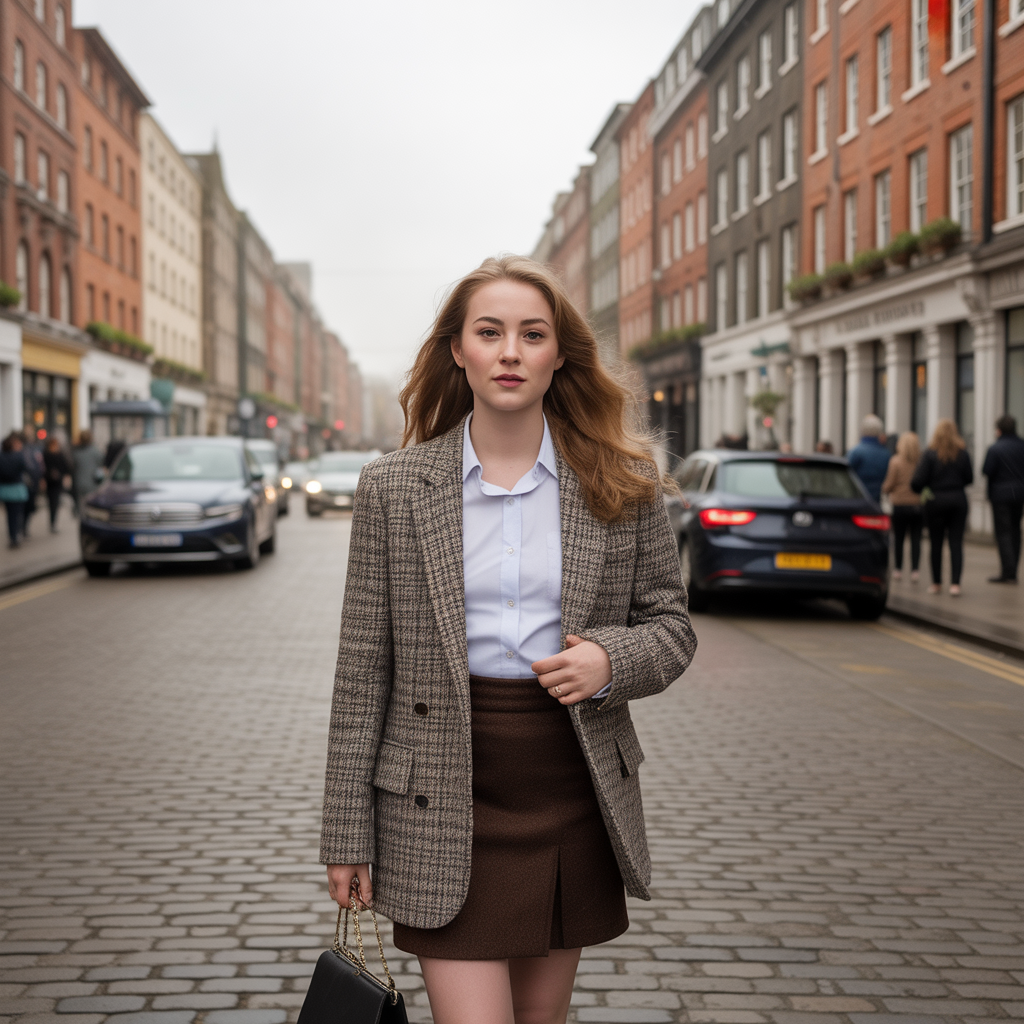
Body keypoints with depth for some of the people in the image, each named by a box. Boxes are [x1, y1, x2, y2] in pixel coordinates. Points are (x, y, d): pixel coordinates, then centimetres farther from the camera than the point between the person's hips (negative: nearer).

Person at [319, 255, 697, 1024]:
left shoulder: (623, 481, 0)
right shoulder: (395, 487, -2)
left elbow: (671, 622, 8)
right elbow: (365, 669, 0)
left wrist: (611, 659, -15)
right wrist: (348, 832, -1)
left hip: (575, 793, 2)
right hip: (446, 806, -2)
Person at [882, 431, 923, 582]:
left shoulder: (896, 461, -9)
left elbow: (889, 485, -6)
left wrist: (884, 490, 14)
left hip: (900, 503, -1)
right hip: (919, 505, 1)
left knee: (898, 538, 9)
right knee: (916, 539, 3)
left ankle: (898, 569, 15)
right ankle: (914, 570, -2)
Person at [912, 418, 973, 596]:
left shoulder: (930, 454, -9)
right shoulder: (963, 454, -1)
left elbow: (918, 480, -12)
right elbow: (970, 479, 5)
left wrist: (917, 489, 9)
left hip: (936, 500, -2)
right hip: (958, 500, 2)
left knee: (936, 543, 9)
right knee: (956, 542, 1)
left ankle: (936, 583, 17)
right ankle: (955, 583, -8)